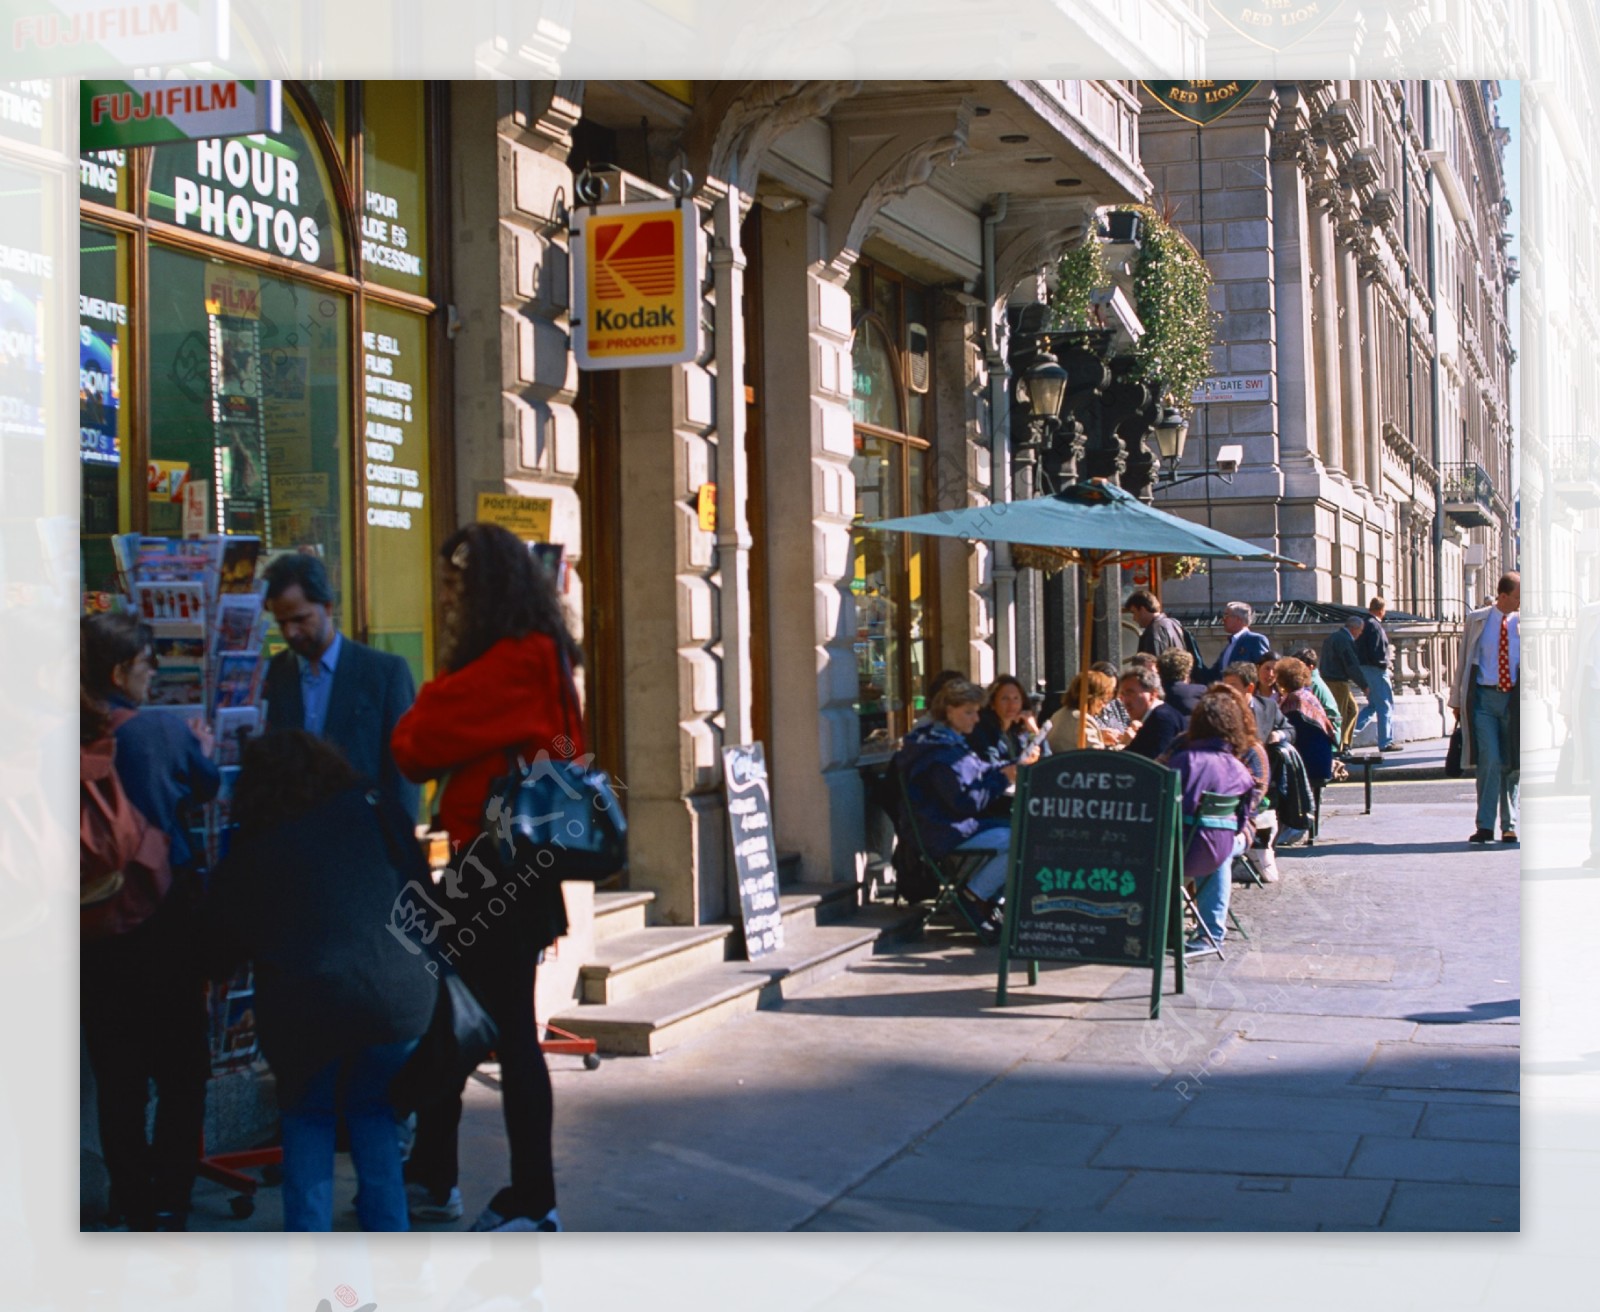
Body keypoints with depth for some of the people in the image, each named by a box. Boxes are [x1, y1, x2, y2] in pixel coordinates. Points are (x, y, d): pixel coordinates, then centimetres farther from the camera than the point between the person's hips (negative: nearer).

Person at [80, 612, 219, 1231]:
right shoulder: (164, 731, -14)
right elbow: (206, 788, 6)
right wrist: (202, 750, 27)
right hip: (167, 909, -3)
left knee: (117, 1069, 13)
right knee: (181, 1064, 10)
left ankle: (135, 1202, 21)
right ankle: (169, 1201, 11)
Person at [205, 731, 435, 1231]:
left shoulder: (248, 852, 13)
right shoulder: (375, 810, 15)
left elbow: (220, 951, 17)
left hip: (304, 1008, -2)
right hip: (400, 1000, 2)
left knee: (307, 1117, 21)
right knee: (372, 1112, 24)